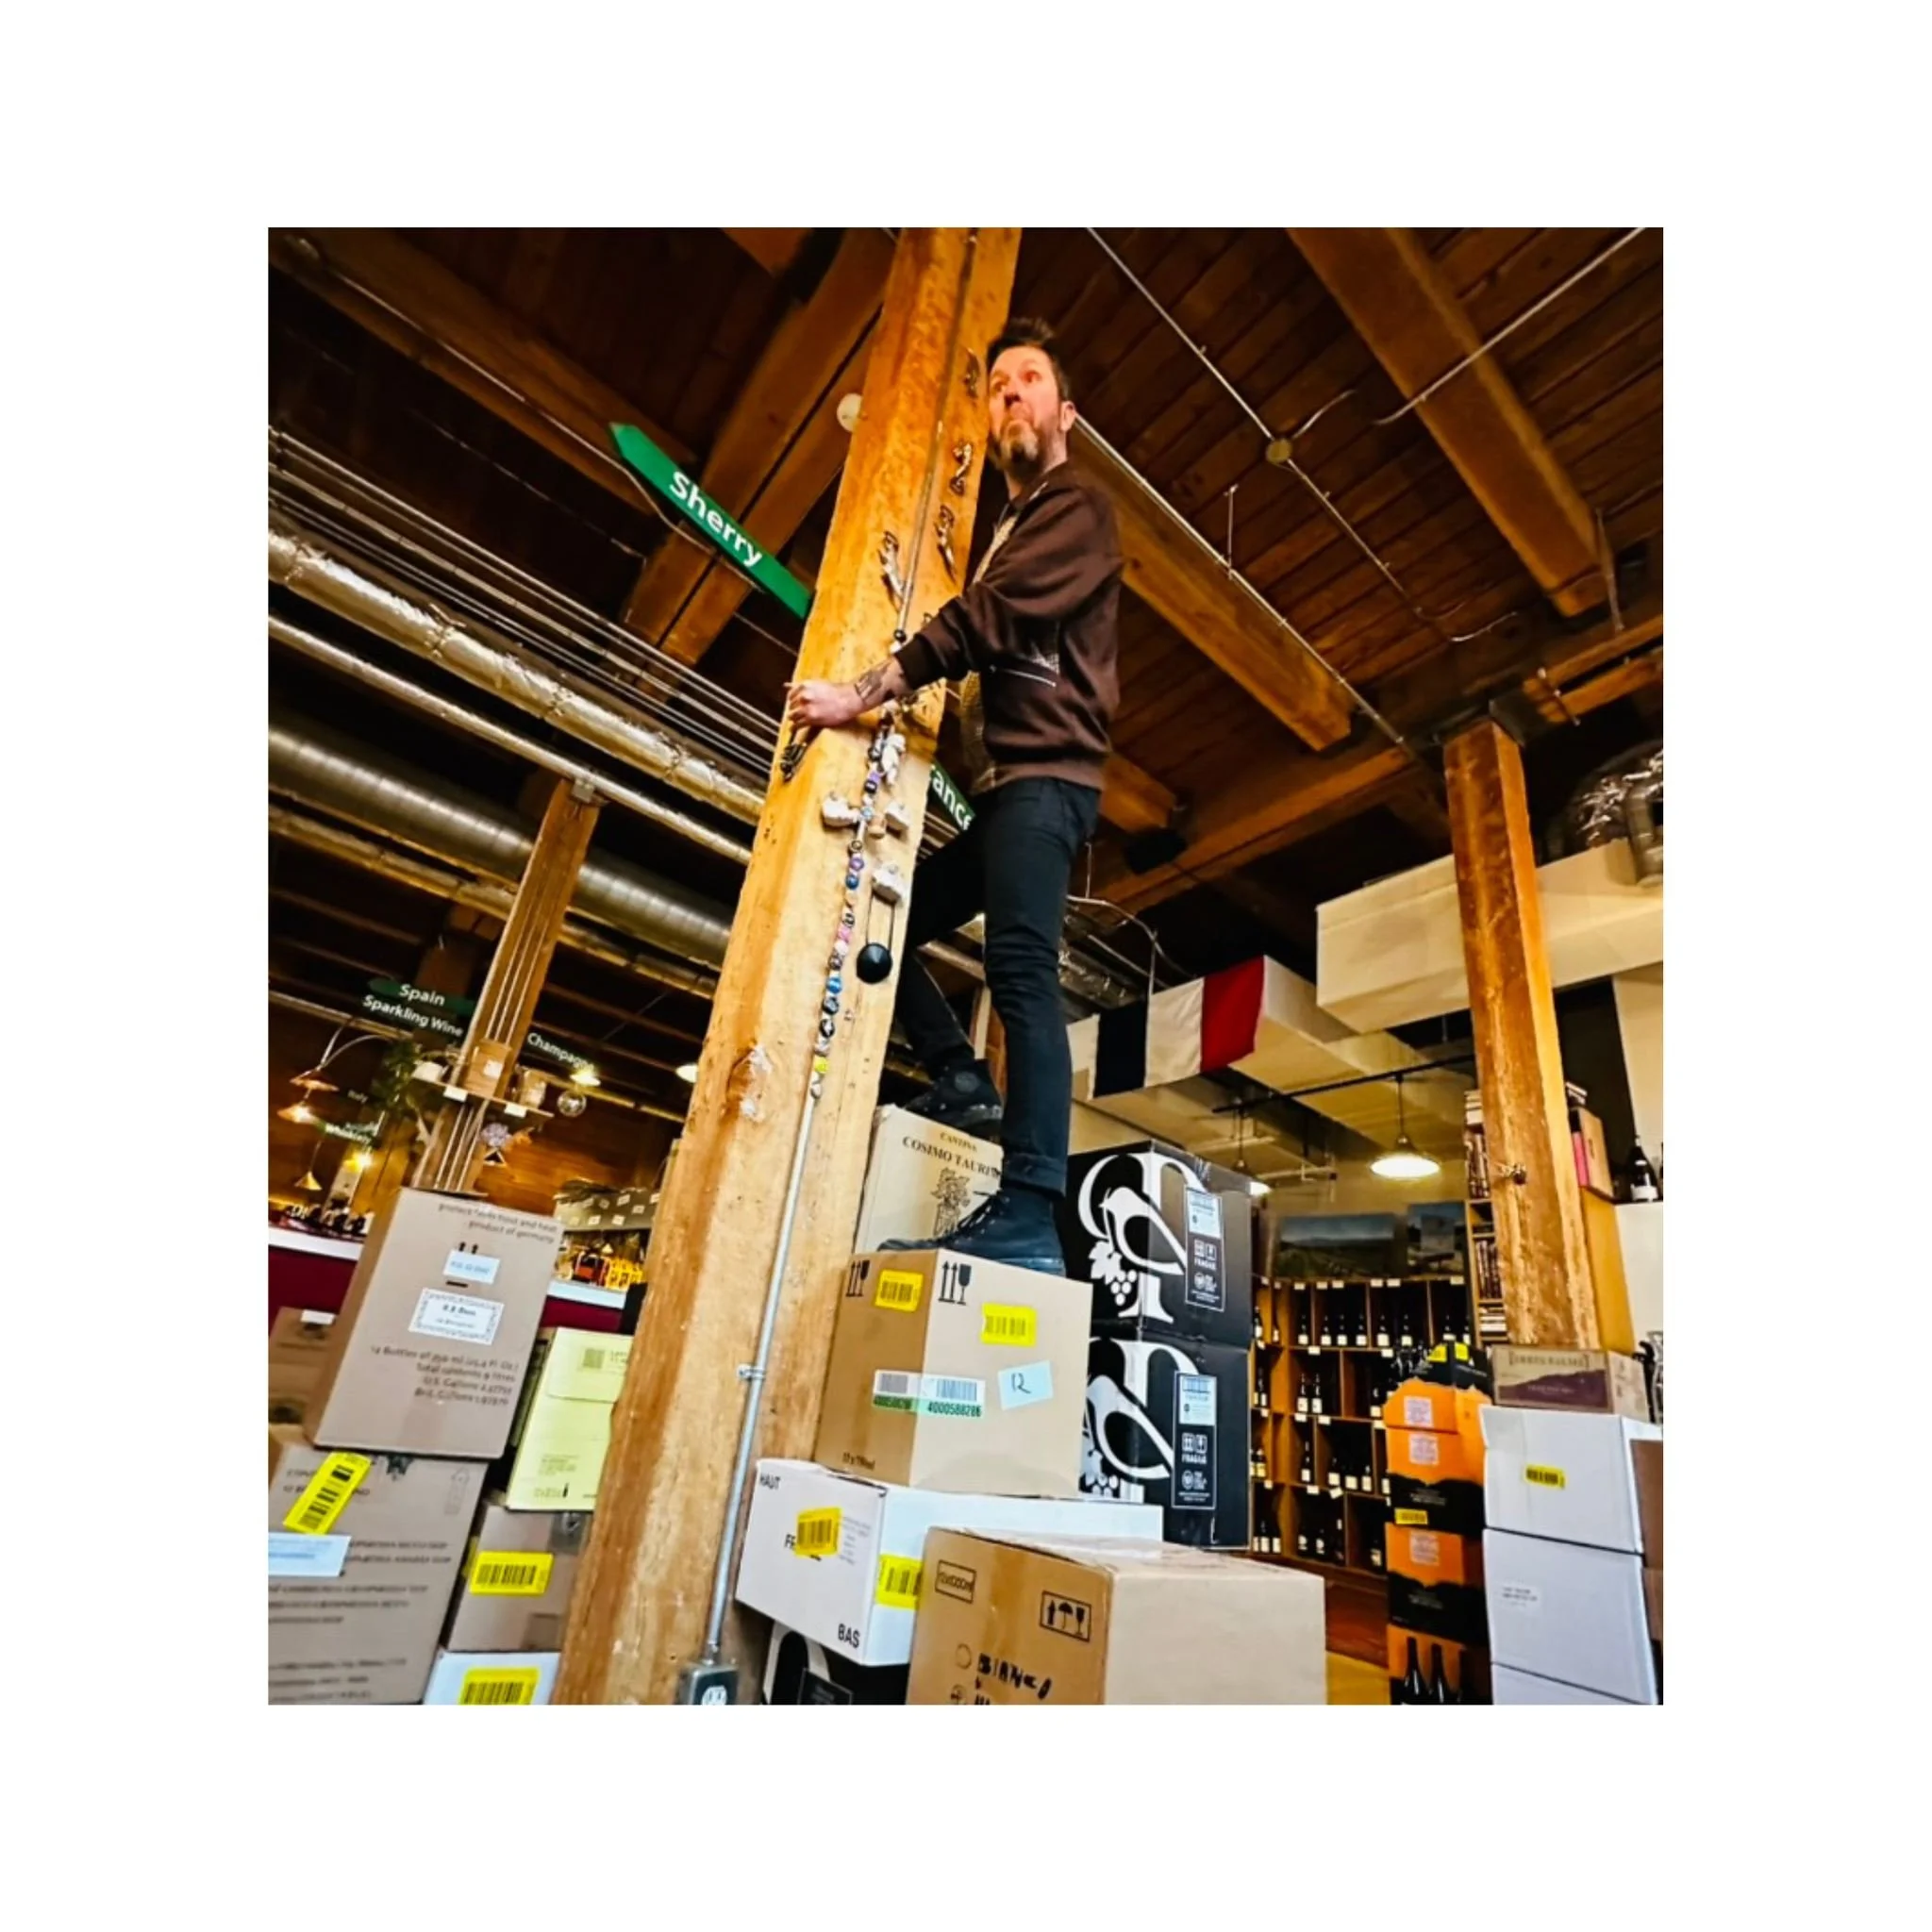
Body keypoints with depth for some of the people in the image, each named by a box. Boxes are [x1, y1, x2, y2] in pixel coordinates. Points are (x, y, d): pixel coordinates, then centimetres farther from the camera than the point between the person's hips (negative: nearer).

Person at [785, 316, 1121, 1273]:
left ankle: (1028, 1221, -26)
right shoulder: (1005, 530, 31)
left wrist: (860, 694, -20)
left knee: (1020, 970, -23)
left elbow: (990, 618, -14)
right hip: (999, 786, 10)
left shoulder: (1078, 510, 3)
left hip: (1044, 777, -9)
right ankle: (963, 1081, 7)